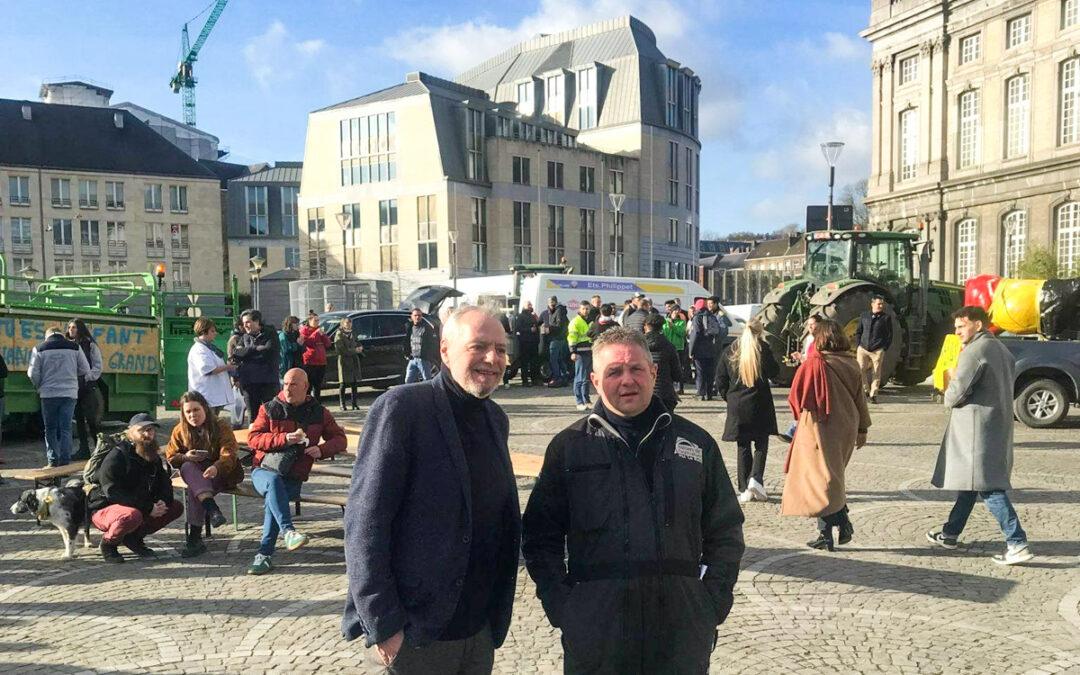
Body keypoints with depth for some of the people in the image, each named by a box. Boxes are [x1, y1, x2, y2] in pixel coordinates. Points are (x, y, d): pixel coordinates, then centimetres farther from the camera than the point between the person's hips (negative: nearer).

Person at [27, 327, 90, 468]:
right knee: (66, 428, 3)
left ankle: (52, 461, 6)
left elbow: (33, 373, -2)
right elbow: (85, 370, 5)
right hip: (69, 393, 1)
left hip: (48, 394, -1)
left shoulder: (39, 349, 1)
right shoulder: (74, 347, 4)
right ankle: (64, 460, -1)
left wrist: (39, 387, 15)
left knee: (50, 429, 8)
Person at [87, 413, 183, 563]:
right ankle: (108, 542, -8)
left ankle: (135, 537, 7)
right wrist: (148, 508, -30)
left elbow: (164, 483, 8)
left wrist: (163, 501, -18)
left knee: (176, 508, -4)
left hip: (140, 508, 8)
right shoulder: (116, 456, -19)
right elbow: (112, 492, -26)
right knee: (132, 515, -39)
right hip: (104, 509, -8)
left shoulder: (154, 457, 7)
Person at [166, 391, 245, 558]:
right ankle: (212, 508, -53)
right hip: (195, 473, 4)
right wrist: (186, 457, -14)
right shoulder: (180, 430, 5)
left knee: (194, 489, -33)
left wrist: (216, 467, -44)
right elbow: (171, 458, 10)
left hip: (222, 473, -3)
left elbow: (229, 455, -20)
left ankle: (194, 537, -32)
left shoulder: (221, 426, -8)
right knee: (187, 467, -34)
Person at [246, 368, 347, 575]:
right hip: (263, 470, 0)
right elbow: (252, 438, -2)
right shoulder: (269, 409, 6)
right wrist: (284, 439, -16)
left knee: (273, 499, -32)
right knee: (274, 481, -37)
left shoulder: (318, 413, 9)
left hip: (293, 478, 0)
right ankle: (288, 532, -47)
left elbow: (340, 439, 13)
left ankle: (264, 555, -27)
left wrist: (322, 450, -9)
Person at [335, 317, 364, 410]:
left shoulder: (352, 334, 16)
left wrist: (360, 347, 0)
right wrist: (355, 350, -13)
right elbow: (341, 350, -13)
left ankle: (355, 404, 11)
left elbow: (358, 343, 24)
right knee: (343, 384, -3)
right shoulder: (339, 334, -5)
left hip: (354, 361, 6)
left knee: (354, 383, 5)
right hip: (344, 361, -6)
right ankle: (342, 405, 2)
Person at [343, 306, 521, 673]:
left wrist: (498, 613, 8)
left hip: (481, 629, 6)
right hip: (416, 634, -6)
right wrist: (382, 626, -17)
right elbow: (364, 523, -16)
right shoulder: (401, 408, -14)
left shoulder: (496, 418, 6)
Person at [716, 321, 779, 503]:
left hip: (736, 406, 2)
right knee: (761, 443, 9)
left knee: (743, 447, 9)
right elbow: (774, 372, 0)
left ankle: (745, 490, 7)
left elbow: (720, 380, 3)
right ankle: (756, 478, -11)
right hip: (760, 405, -2)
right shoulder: (762, 348, -6)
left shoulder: (730, 351, 3)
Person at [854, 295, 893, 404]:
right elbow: (858, 331, 18)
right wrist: (859, 345, 6)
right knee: (860, 369, -6)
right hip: (863, 349, 2)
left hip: (878, 350, -2)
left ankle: (873, 395, 8)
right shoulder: (864, 316, 11)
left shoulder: (886, 318, 4)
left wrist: (884, 349, -2)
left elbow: (890, 335, 6)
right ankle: (866, 390, 13)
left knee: (876, 373, 0)